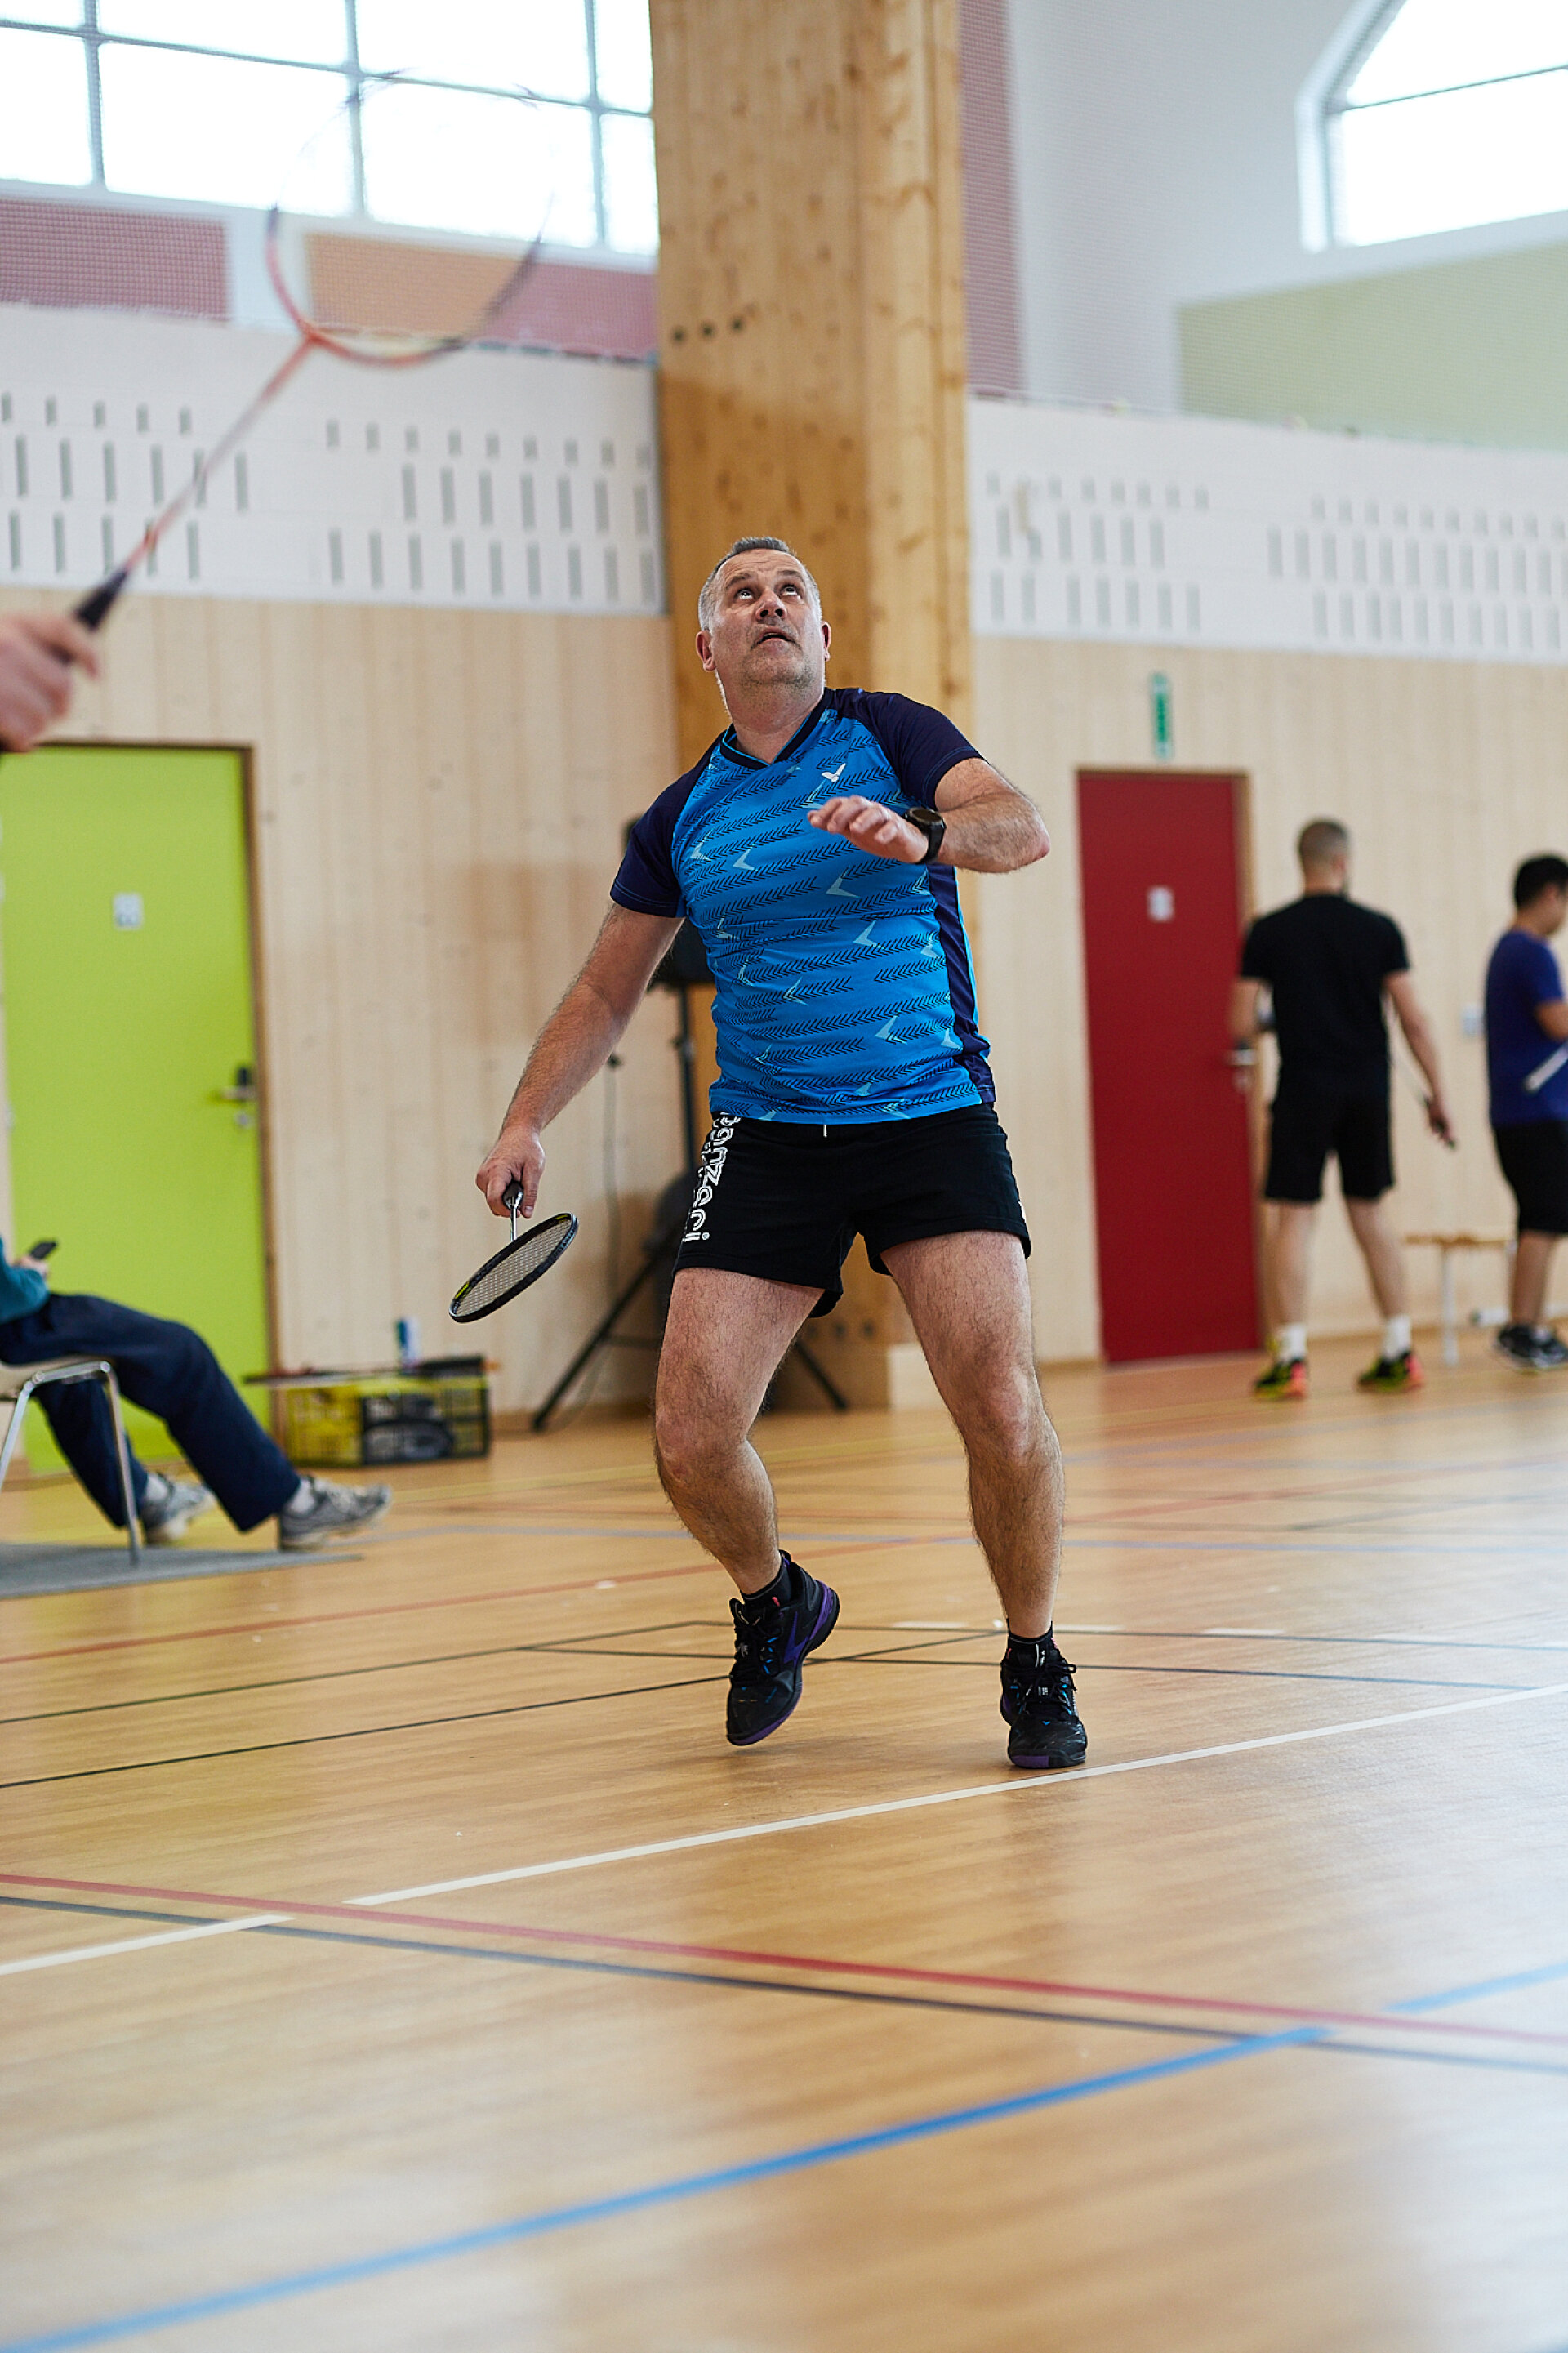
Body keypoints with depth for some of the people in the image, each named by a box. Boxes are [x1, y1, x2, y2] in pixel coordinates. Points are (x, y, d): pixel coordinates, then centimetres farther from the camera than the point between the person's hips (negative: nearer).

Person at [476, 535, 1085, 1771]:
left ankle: (1035, 1667, 7)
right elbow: (606, 989, 20)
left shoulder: (889, 734, 2)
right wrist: (526, 1122, 10)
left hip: (931, 1115, -3)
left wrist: (919, 832, -35)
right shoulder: (683, 818, 10)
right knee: (692, 1438, -8)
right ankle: (776, 1603, 25)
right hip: (769, 1141, 3)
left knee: (1004, 1412, -18)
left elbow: (1023, 826, -16)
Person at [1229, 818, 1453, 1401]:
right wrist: (1437, 1094, 6)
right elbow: (1413, 1020, -1)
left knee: (1295, 1219, 0)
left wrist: (1252, 1037, 21)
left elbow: (1240, 1028, -3)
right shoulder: (1379, 929, 0)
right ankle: (1399, 1353, 13)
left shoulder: (1269, 932, -3)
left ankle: (1291, 1359, -6)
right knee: (1369, 1214, 13)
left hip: (1305, 1091, -2)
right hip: (1368, 1090, 2)